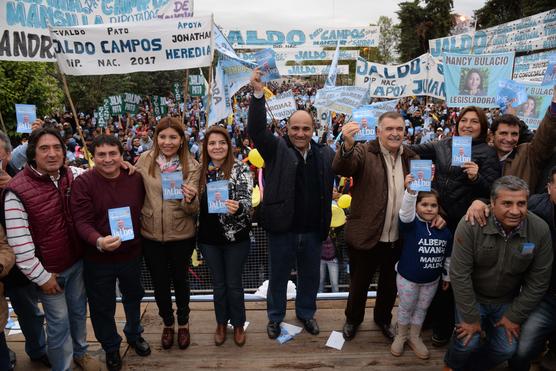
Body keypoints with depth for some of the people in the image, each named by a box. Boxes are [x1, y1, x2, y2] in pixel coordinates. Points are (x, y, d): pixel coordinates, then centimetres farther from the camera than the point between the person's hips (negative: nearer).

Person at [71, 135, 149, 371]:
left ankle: (134, 335, 51)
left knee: (133, 298, 24)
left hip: (131, 254, 3)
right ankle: (111, 347, 42)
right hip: (98, 259, -2)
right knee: (103, 307, 16)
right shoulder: (83, 183, -15)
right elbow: (82, 221, -21)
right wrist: (99, 241, -37)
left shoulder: (135, 179, -6)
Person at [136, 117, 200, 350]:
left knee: (180, 279, 17)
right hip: (151, 235, 1)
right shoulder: (145, 160, -5)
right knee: (159, 282, 17)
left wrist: (190, 199, -31)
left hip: (181, 235, -1)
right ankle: (167, 323, 43)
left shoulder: (192, 166, -8)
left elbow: (192, 209, -11)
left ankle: (183, 323, 43)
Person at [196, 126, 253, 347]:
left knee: (234, 284, 10)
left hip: (235, 236, -3)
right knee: (218, 283, 18)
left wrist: (237, 206, -40)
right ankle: (221, 323, 39)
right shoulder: (200, 170, 1)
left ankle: (238, 325, 33)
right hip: (209, 238, 3)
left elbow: (246, 200, -21)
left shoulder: (240, 169, -10)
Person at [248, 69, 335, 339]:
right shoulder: (276, 149, -7)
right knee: (278, 276, 17)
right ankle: (275, 317, 39)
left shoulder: (325, 154, 0)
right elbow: (256, 129, -22)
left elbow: (330, 189, 1)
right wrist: (257, 93, -32)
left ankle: (306, 312, 46)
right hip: (282, 229, -2)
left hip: (313, 230, 3)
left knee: (310, 276, 21)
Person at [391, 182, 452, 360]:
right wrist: (410, 190, -60)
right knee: (406, 308, 15)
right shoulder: (411, 224, -18)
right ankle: (401, 336, 37)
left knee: (422, 308, 20)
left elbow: (448, 256, 7)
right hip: (408, 277, -4)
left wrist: (447, 276, 13)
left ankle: (414, 337, 40)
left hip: (432, 280, 4)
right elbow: (406, 212, -43)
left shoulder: (444, 230, -4)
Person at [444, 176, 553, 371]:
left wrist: (515, 316, -4)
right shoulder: (471, 225, -27)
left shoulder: (540, 230, -17)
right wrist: (470, 317, -16)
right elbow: (459, 274, -22)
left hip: (507, 301, 3)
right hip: (472, 295, -3)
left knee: (507, 349, 2)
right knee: (468, 343, -13)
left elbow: (538, 281, -7)